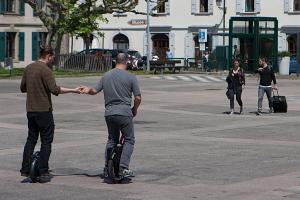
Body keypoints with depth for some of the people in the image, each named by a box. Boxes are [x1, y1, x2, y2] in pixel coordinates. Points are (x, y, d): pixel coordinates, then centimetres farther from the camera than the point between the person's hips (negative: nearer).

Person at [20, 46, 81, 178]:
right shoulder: (45, 70, -14)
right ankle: (43, 170, 0)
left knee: (31, 139, 13)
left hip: (30, 110, 7)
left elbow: (22, 88, 16)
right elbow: (55, 89, -22)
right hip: (43, 109, -7)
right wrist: (73, 90, -18)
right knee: (46, 140, 1)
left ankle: (25, 170, 10)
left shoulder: (29, 68, 9)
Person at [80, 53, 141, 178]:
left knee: (112, 140, 19)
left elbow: (95, 91, 7)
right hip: (124, 113, -5)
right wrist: (134, 109, 11)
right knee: (129, 140, 7)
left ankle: (107, 168, 15)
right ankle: (123, 169, -6)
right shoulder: (131, 77, -6)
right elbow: (138, 98, -3)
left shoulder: (106, 76, 6)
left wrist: (87, 90, 21)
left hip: (109, 113, 5)